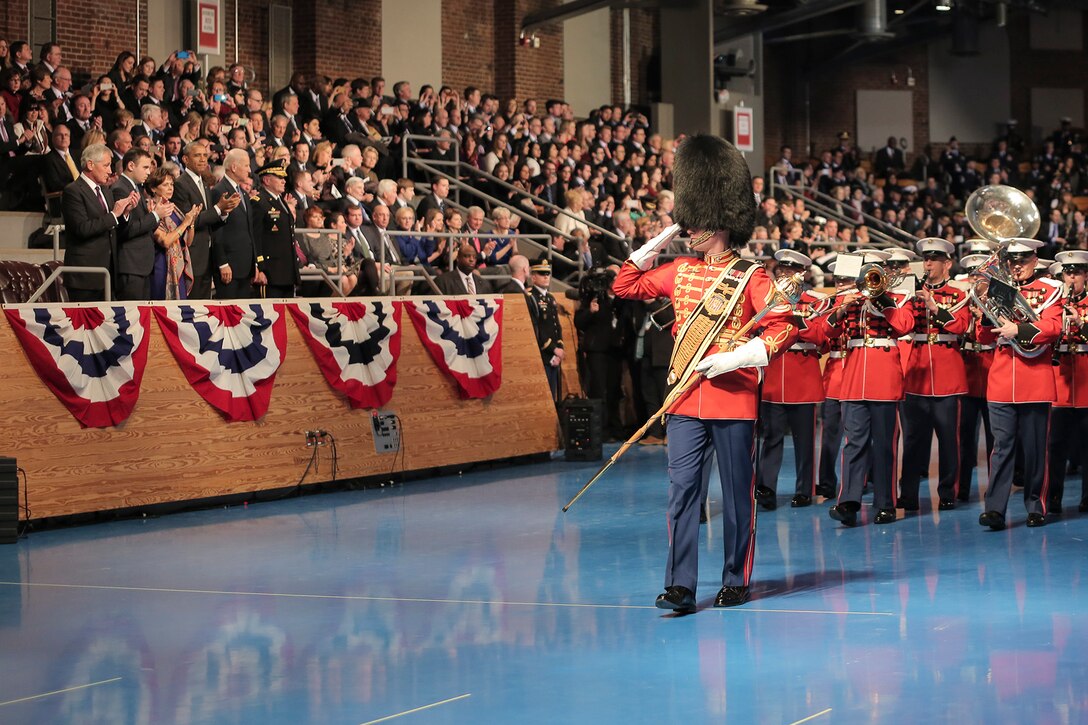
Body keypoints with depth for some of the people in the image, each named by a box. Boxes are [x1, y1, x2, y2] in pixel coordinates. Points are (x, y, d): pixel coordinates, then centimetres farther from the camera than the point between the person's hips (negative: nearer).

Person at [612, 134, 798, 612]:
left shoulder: (751, 277, -5)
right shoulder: (680, 272, 10)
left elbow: (784, 328, -12)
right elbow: (625, 286, 19)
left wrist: (735, 358, -22)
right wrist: (659, 242, 10)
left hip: (733, 398, -4)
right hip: (685, 398, 4)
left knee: (738, 492, 7)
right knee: (682, 490, -4)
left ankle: (737, 581, 18)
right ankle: (680, 587, -6)